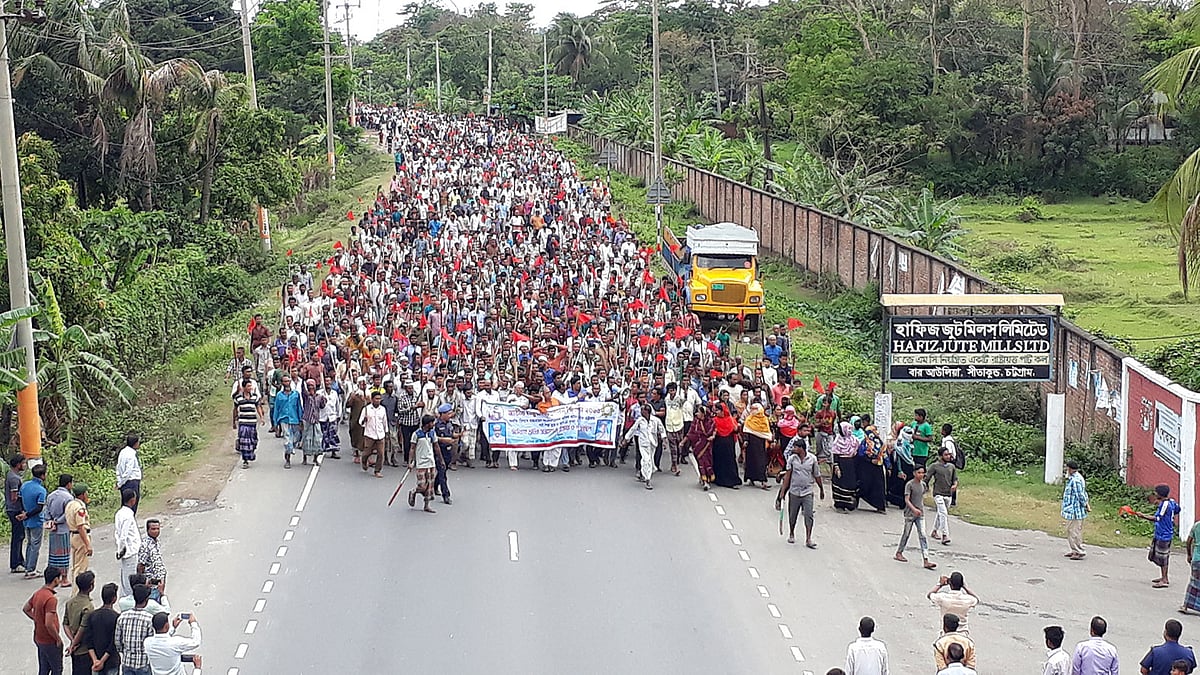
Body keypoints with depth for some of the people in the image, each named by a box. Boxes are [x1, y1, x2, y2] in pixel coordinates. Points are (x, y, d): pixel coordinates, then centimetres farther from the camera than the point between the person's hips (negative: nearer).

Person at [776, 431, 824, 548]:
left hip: (807, 492, -1)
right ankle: (791, 534, 34)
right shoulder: (792, 458, -2)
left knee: (809, 515, -9)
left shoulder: (812, 459, -4)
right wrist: (782, 492, -1)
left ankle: (808, 539, -5)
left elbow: (817, 475, 7)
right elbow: (787, 476, 1)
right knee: (792, 516, 11)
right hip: (794, 492, 1)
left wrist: (822, 489, 14)